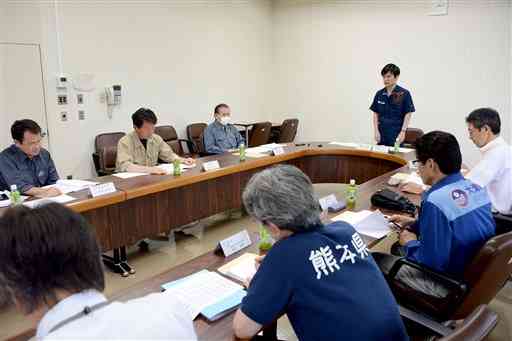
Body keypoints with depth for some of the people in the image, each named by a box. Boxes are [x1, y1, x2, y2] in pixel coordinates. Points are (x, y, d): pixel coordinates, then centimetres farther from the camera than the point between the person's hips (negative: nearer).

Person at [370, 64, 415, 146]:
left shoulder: (404, 94, -4)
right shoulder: (379, 94, 7)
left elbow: (408, 115, -3)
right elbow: (376, 114, 10)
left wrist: (403, 132, -11)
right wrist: (376, 131, 1)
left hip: (396, 135, -3)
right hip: (382, 135, 4)